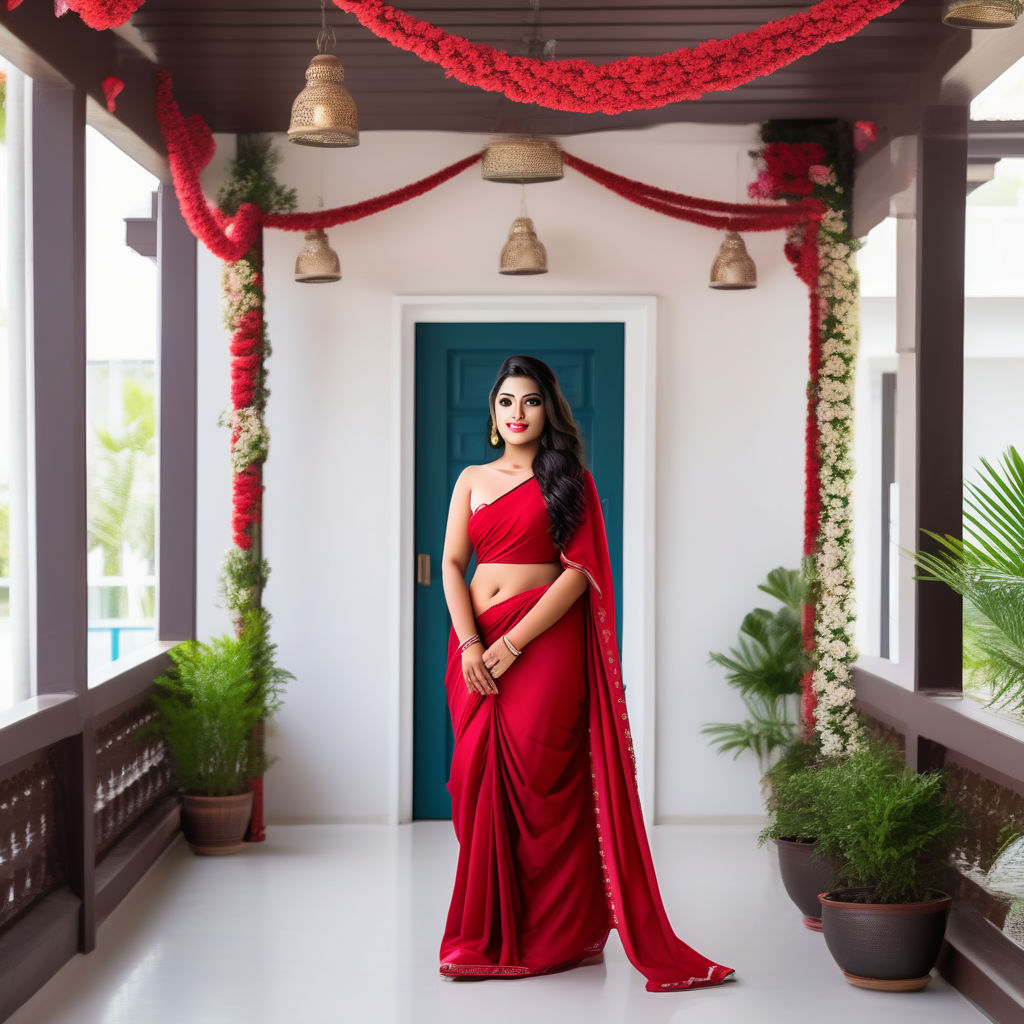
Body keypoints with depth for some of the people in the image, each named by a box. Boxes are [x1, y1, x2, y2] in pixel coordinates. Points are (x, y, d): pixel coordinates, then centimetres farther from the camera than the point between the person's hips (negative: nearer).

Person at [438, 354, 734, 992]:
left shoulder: (569, 480, 3)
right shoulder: (472, 480, 15)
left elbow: (578, 572, -7)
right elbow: (452, 564, 7)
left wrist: (511, 645, -14)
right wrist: (469, 644, -9)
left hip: (545, 641, -4)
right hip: (475, 643, 4)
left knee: (539, 783, -6)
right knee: (480, 781, 3)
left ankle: (554, 939, 3)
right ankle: (486, 938, 12)